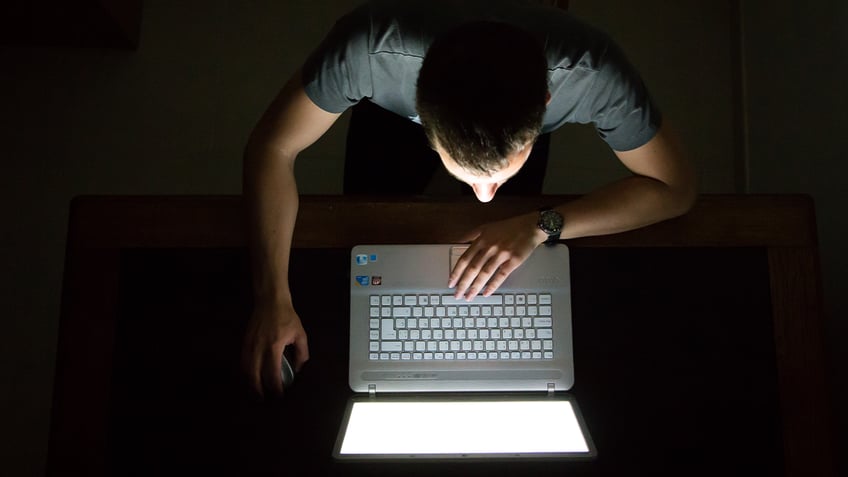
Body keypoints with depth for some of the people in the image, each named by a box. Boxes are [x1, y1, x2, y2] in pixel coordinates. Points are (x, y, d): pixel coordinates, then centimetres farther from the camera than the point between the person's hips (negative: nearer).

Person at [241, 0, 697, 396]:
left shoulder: (592, 71, -45)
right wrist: (272, 298, -43)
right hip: (395, 113, 0)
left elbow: (676, 186, -30)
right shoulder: (368, 47, -48)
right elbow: (272, 148, -33)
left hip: (519, 123, 1)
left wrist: (541, 226, -43)